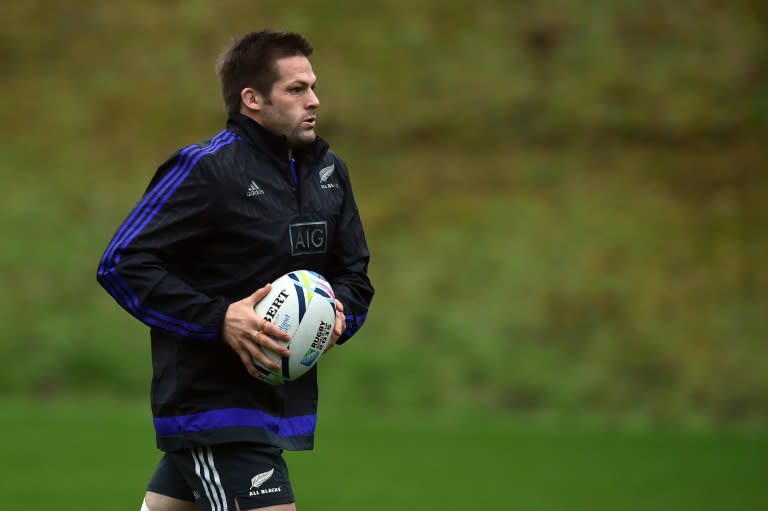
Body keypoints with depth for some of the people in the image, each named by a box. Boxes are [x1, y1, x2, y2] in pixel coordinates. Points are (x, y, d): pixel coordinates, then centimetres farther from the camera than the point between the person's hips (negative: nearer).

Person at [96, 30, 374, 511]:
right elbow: (122, 264, -14)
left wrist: (340, 313, -3)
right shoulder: (207, 169, -13)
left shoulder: (328, 171, 11)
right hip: (211, 397, -7)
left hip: (285, 396, 7)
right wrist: (219, 319, -23)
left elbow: (354, 272, 21)